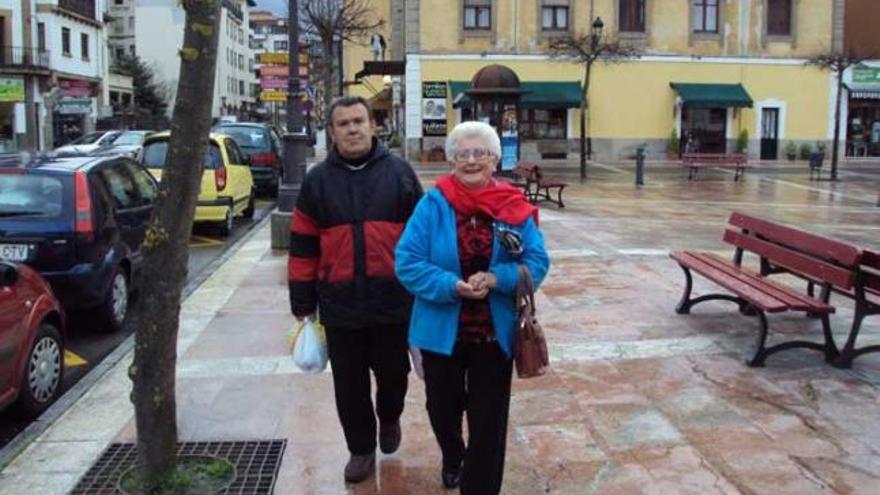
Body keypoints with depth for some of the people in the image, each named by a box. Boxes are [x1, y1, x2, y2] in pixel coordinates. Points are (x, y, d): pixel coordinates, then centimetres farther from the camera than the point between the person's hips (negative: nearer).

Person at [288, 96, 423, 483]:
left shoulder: (399, 172, 1)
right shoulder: (318, 180, 4)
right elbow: (303, 246, 5)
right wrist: (303, 302, 4)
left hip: (393, 299, -1)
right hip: (340, 304, 1)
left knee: (393, 373, 15)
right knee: (349, 385, 11)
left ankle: (389, 419, 45)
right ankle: (361, 448, 31)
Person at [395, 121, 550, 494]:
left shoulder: (515, 207, -6)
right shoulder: (433, 204, -11)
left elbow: (537, 261, -6)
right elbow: (407, 263, -14)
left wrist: (496, 278, -23)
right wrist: (452, 285, -26)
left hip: (495, 333, 0)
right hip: (442, 330, 1)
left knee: (489, 418, 8)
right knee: (442, 406, 22)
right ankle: (452, 457, 55)